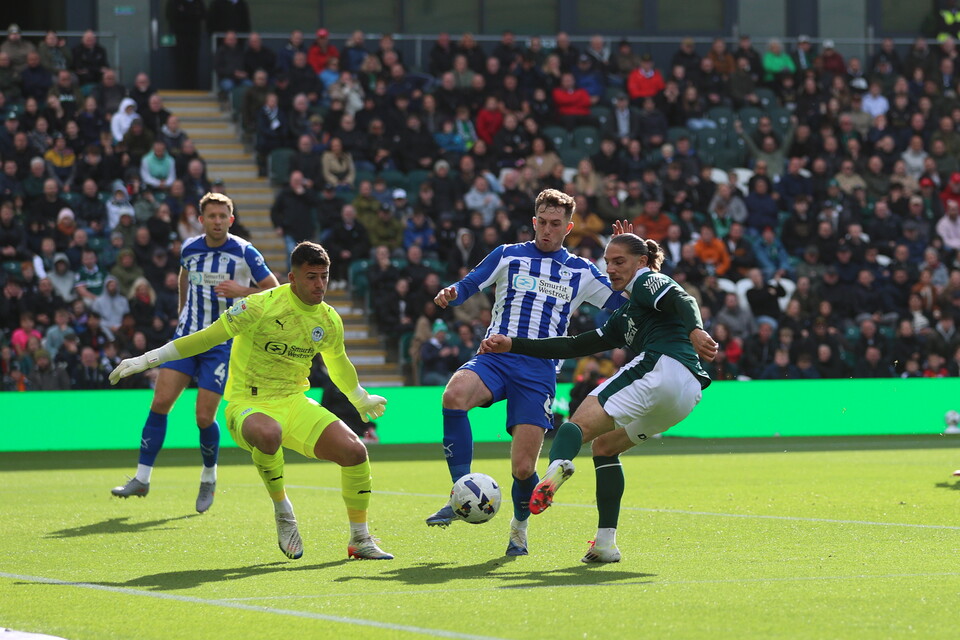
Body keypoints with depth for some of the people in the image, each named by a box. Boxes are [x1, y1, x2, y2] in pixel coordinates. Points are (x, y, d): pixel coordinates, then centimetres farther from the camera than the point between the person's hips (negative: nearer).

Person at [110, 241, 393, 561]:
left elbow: (338, 364, 25)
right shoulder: (263, 306, -15)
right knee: (268, 433, -42)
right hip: (250, 405, -5)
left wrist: (361, 400, 40)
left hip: (295, 402, 6)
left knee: (354, 451, -15)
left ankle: (360, 540, 6)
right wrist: (147, 359, -9)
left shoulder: (330, 320, 4)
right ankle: (282, 508, -15)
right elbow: (208, 337, -10)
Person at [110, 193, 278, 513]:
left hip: (222, 343, -3)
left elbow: (274, 291, -3)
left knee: (204, 417, -6)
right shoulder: (189, 249, 4)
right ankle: (142, 478, -3)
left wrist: (241, 291, -18)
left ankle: (209, 478, 21)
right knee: (160, 402, -9)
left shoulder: (244, 252, -8)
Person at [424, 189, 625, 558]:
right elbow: (465, 288, 9)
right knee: (454, 394, -36)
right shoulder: (508, 256, 12)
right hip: (495, 357, 0)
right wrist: (449, 295, -14)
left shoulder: (581, 272, 15)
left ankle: (519, 525, 25)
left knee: (523, 467, -9)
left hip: (539, 370, 0)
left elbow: (625, 305, 17)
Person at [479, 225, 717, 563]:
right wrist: (513, 344, 33)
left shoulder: (648, 281, 12)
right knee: (604, 444, 20)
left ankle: (557, 465, -55)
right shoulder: (624, 318, 36)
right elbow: (575, 346, 36)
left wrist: (694, 330, -32)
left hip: (661, 366, -9)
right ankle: (606, 543, 7)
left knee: (581, 423, -19)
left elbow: (683, 301, -10)